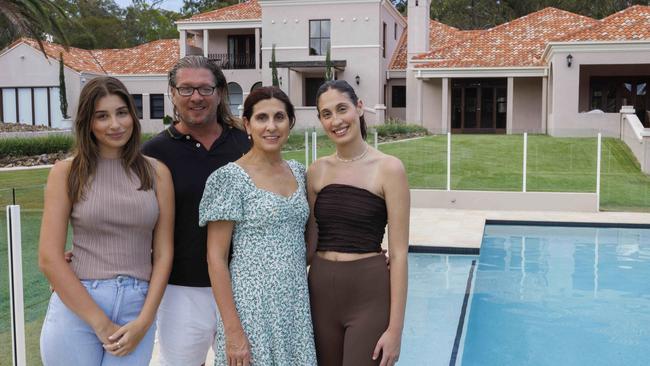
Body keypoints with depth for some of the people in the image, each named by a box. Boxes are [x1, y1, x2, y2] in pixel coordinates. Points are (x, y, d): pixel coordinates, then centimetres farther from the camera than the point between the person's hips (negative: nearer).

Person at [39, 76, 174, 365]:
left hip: (138, 308, 1)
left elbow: (163, 253, 4)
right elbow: (49, 258, -5)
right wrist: (101, 325, -9)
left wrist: (143, 322, -6)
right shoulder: (66, 173, 0)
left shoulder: (156, 172, 5)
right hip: (76, 306, -1)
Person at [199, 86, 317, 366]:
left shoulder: (297, 172, 7)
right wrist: (232, 330, -15)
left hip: (296, 308, 6)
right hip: (253, 308, -5)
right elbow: (216, 258, -11)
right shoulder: (231, 177, -10)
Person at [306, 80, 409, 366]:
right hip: (321, 291, 4)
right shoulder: (317, 171, 5)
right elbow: (310, 243, 12)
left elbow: (398, 254, -9)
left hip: (369, 294, -4)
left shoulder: (388, 168, -7)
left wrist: (395, 328, -12)